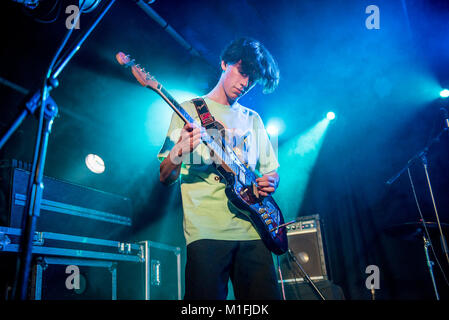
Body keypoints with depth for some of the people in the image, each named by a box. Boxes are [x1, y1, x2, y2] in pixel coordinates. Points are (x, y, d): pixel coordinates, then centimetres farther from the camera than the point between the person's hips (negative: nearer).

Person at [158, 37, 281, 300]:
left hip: (253, 230, 4)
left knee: (267, 296, 2)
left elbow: (271, 169, 24)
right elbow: (166, 178, 2)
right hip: (207, 231, -4)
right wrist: (178, 154, -20)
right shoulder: (189, 110, 7)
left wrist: (270, 182, 0)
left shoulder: (253, 119, 19)